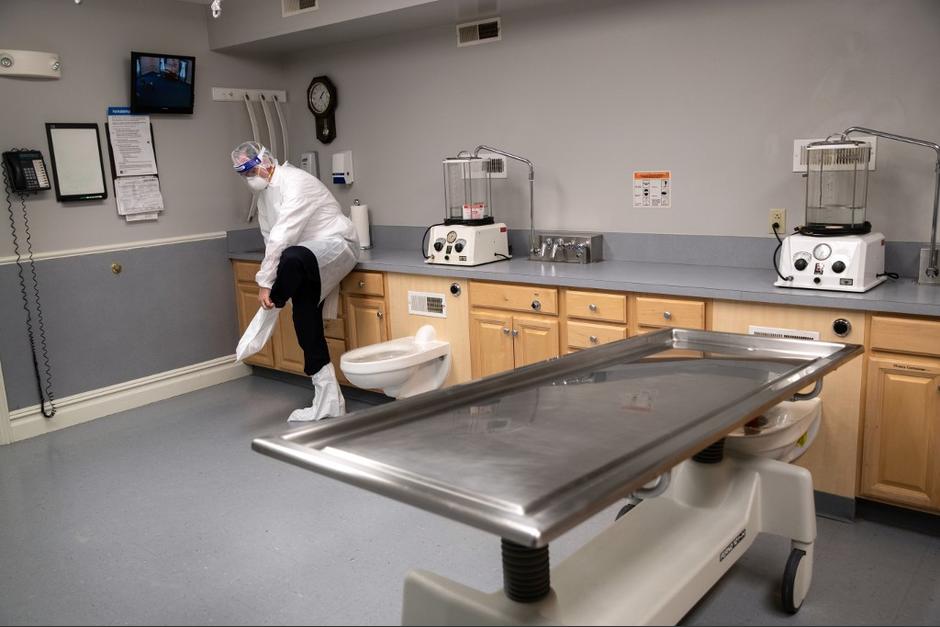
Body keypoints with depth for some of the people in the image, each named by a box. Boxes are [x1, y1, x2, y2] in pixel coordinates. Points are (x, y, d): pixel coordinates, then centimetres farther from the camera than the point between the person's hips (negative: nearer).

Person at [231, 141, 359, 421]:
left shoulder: (295, 182, -19)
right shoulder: (264, 193, 11)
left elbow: (282, 237, -26)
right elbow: (271, 240, 9)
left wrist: (265, 281, -24)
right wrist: (270, 280, -2)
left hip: (337, 245, -9)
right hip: (309, 259, 9)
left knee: (292, 258, -40)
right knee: (306, 315, -3)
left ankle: (268, 315, -14)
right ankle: (328, 399, 0)